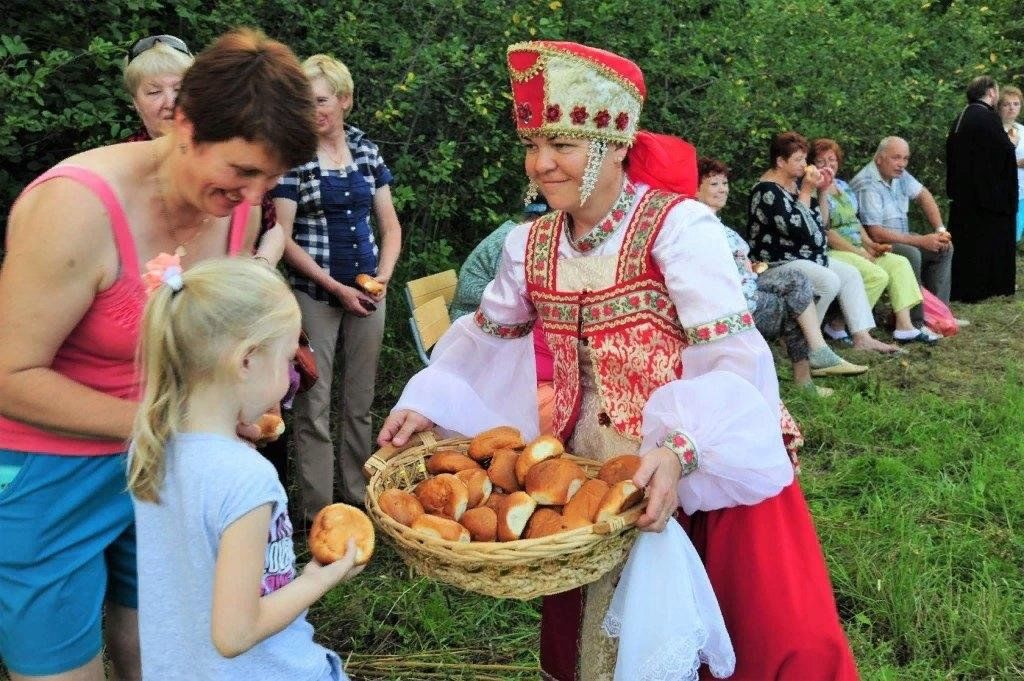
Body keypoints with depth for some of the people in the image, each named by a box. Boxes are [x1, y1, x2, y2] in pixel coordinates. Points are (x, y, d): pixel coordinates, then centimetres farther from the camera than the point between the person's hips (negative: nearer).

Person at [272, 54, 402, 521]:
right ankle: (318, 513, 8)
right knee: (314, 406, -2)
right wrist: (337, 287, -12)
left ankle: (359, 497, 24)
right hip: (314, 294, -4)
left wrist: (383, 273, -4)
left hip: (366, 292, 4)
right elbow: (284, 238, -8)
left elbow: (390, 225, 13)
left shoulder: (367, 151, 7)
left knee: (360, 401, 11)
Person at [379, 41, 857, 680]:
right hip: (594, 471, 5)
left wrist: (681, 450, -40)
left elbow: (735, 357, -25)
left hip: (706, 461, -5)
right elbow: (485, 337, 16)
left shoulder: (679, 226, -18)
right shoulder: (530, 245, 0)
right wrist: (426, 402, 3)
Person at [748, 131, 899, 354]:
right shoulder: (767, 192, -16)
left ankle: (862, 337, -6)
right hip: (779, 262, -10)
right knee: (829, 281, -26)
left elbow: (822, 223, 15)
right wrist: (806, 191, -17)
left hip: (809, 256, 10)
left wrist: (821, 191, 3)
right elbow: (800, 229, -24)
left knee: (851, 274, 0)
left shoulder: (798, 182, 11)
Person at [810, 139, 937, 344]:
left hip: (858, 249, 9)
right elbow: (824, 232, -16)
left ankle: (904, 326, -14)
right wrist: (859, 252, -14)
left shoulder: (843, 185, 19)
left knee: (900, 263, -7)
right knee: (878, 275, -25)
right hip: (831, 253, -9)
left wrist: (870, 244, 6)